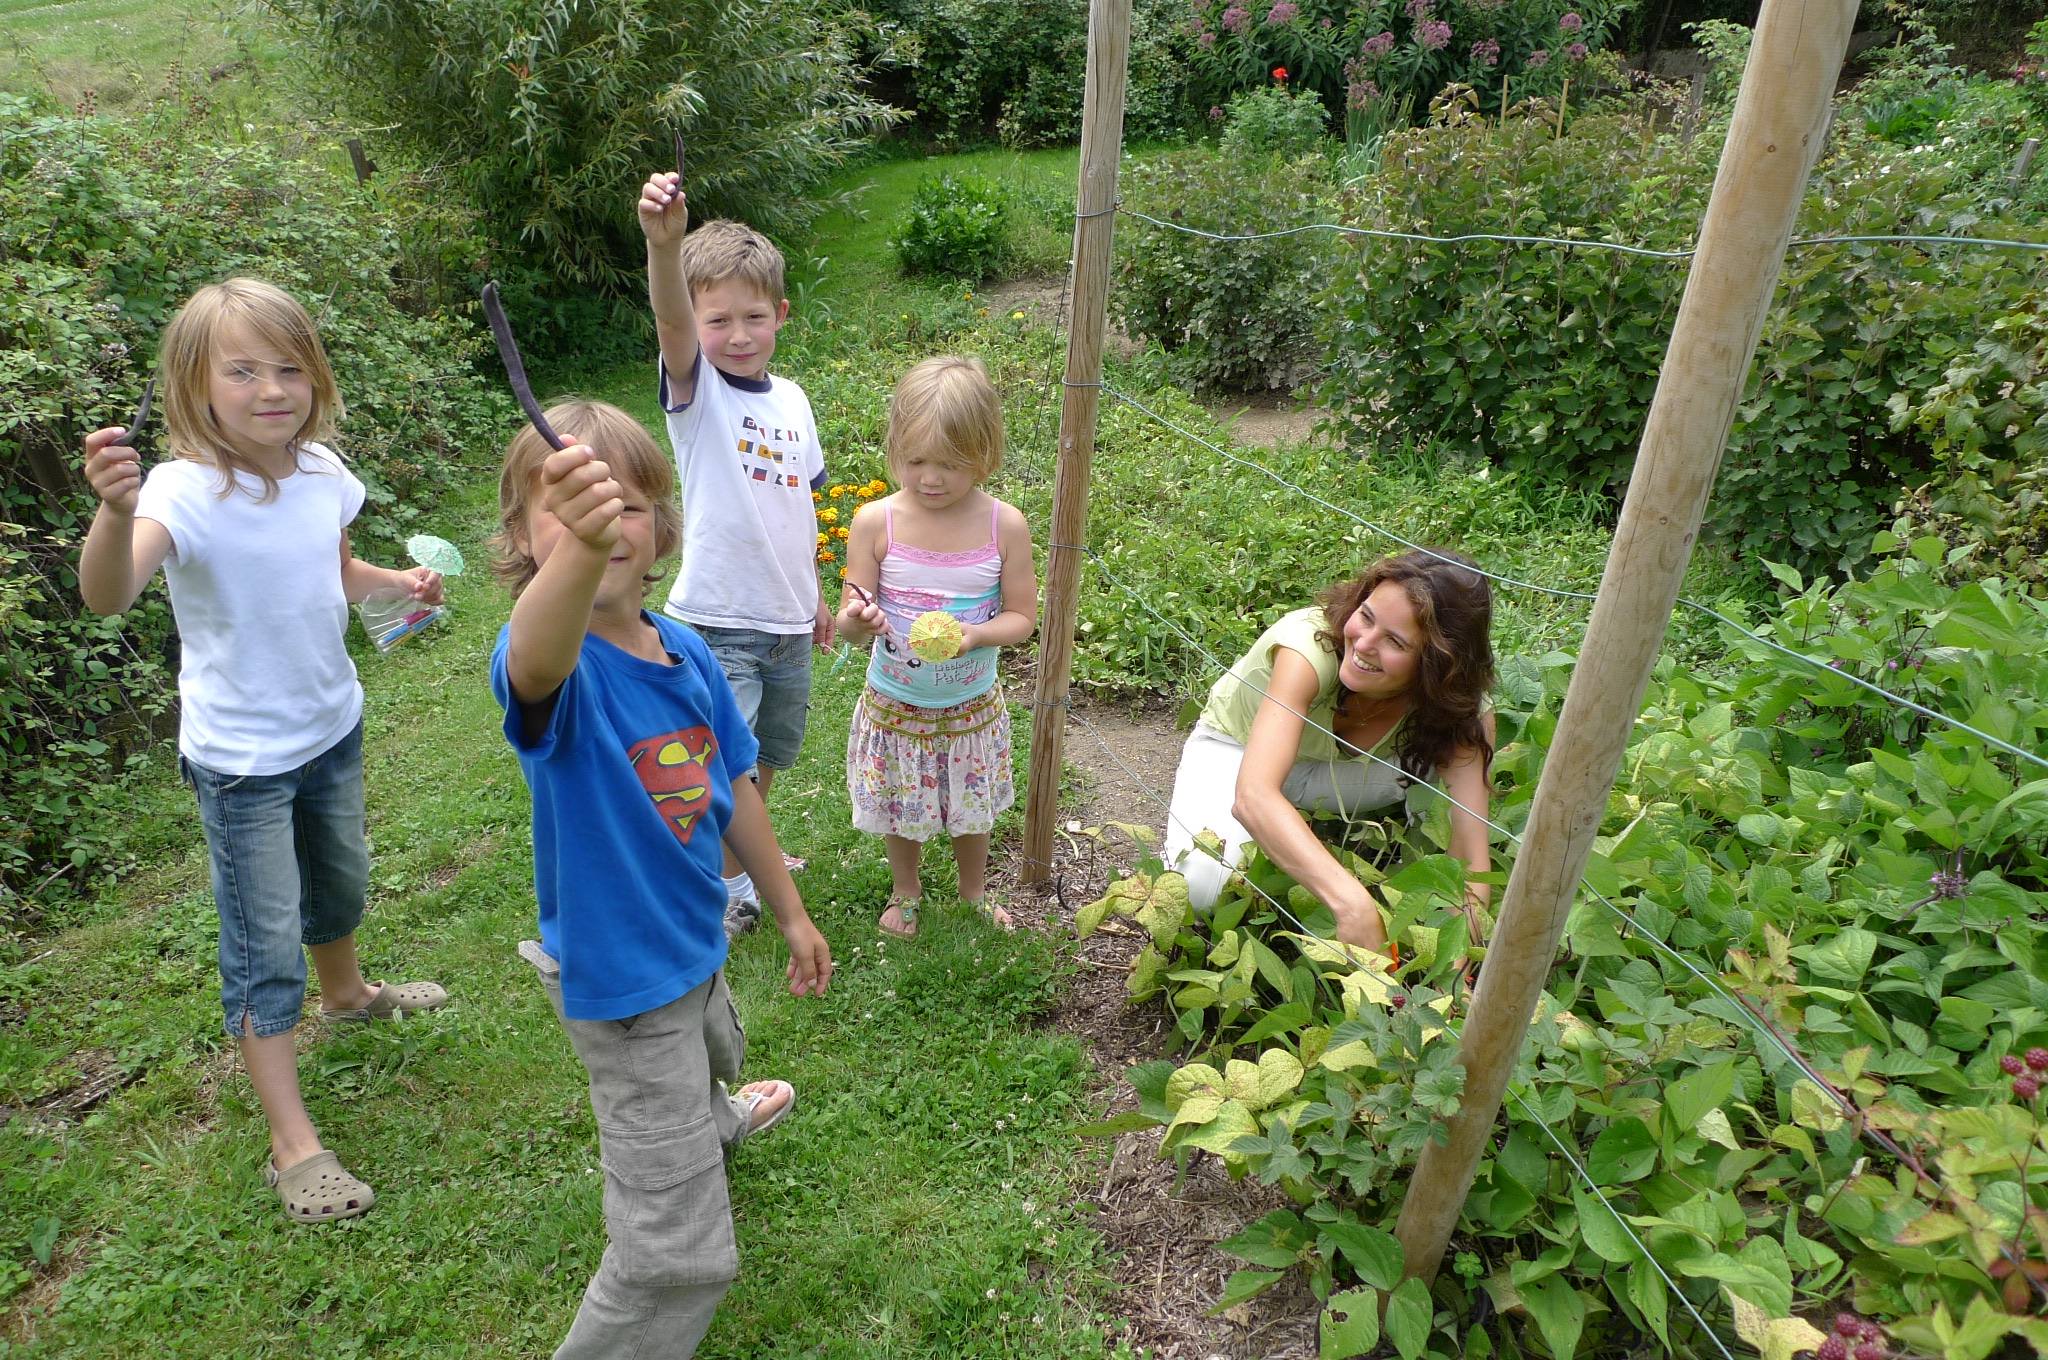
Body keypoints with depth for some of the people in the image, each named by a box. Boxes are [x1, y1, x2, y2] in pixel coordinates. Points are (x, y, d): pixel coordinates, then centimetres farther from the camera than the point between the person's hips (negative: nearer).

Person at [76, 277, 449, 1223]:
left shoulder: (321, 471, -6)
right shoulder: (186, 491, -24)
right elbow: (107, 596, -42)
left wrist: (399, 582, -7)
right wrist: (116, 509, -61)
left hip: (332, 729, 6)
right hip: (241, 761, -6)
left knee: (340, 881, 27)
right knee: (265, 947, 3)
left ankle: (345, 993, 57)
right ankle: (293, 1145, 15)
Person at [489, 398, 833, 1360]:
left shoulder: (688, 654, -8)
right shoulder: (557, 663, -28)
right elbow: (538, 662, -56)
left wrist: (791, 915, 13)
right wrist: (580, 550, -76)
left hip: (694, 939, 7)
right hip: (621, 979, -7)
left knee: (714, 1060, 39)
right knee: (681, 1257, -2)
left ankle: (713, 1126, 74)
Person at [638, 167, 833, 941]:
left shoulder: (792, 400, 5)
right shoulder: (696, 389, -10)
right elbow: (670, 322, -33)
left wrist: (816, 594, 20)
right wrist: (663, 244, -53)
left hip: (788, 624, 6)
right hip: (715, 623, -5)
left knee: (764, 763, 21)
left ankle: (744, 863, 44)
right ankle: (717, 887, 16)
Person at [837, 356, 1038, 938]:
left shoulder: (1004, 524, -14)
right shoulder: (875, 522, -15)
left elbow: (1022, 616, -8)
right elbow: (852, 613, -11)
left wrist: (975, 634, -27)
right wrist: (858, 620, -35)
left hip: (973, 707, 0)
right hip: (895, 706, 0)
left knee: (973, 808, 21)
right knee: (901, 809, 19)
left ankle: (974, 891, 50)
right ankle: (906, 894, 48)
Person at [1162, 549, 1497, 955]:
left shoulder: (1458, 698, -26)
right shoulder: (1310, 644, -38)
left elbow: (1471, 855, -30)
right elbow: (1252, 796, -50)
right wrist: (1354, 904, -61)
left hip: (1334, 770, 4)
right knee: (1200, 886, -33)